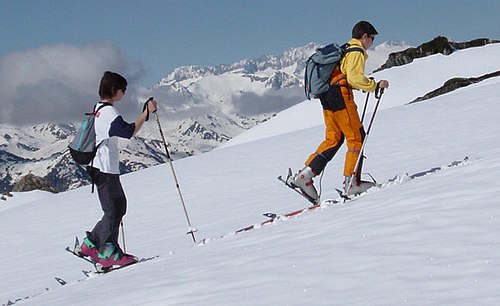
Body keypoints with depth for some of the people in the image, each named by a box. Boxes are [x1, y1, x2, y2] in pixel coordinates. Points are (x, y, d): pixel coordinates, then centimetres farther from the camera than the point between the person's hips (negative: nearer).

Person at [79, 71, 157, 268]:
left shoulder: (99, 108, 15)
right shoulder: (109, 111, -16)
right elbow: (129, 131, -27)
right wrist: (147, 112, -24)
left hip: (99, 166, 10)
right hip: (105, 168, -10)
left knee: (119, 207, 14)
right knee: (113, 211, -4)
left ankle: (91, 243, 17)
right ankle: (107, 253, 0)